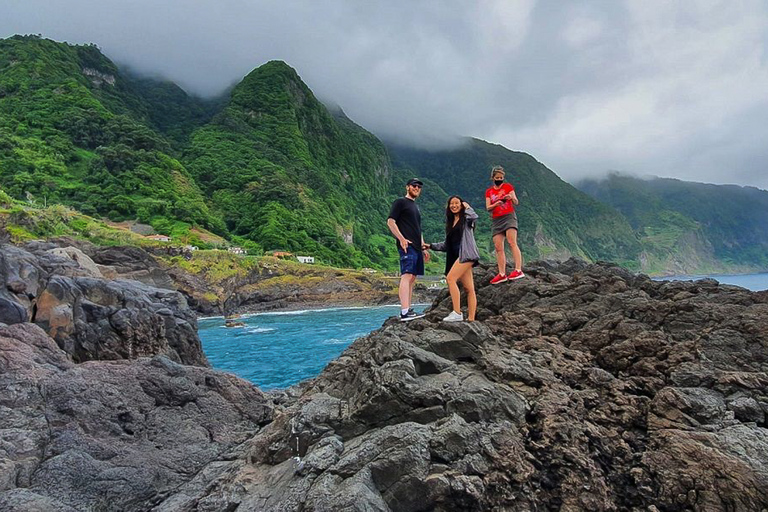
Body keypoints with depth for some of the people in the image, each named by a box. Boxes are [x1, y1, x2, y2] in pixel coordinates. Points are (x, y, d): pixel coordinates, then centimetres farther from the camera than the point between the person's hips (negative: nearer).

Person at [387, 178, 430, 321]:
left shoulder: (415, 207, 27)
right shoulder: (400, 202, 1)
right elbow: (390, 221, -9)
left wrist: (423, 248, 24)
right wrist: (401, 239, -18)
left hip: (416, 248, 9)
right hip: (407, 246, -9)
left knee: (412, 278, 7)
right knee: (407, 276, -17)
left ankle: (408, 310, 10)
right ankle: (404, 312, -22)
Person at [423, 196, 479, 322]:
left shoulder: (466, 218, 5)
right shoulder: (450, 223, 25)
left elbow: (474, 216, -21)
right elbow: (447, 245, 26)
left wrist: (467, 207, -2)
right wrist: (430, 246, 19)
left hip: (466, 253, -7)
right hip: (457, 255, 7)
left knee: (450, 278, -20)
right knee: (468, 288, 2)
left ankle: (457, 313, -21)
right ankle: (471, 319, -3)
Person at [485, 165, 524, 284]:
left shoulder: (508, 186, 8)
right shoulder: (489, 191, 16)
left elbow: (516, 203, 1)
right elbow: (488, 208, 5)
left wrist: (512, 198, -22)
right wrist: (496, 204, -16)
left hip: (509, 216, -4)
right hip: (496, 220, 4)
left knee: (512, 242, -20)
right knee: (498, 247, -2)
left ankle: (518, 270, -28)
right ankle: (502, 274, -1)